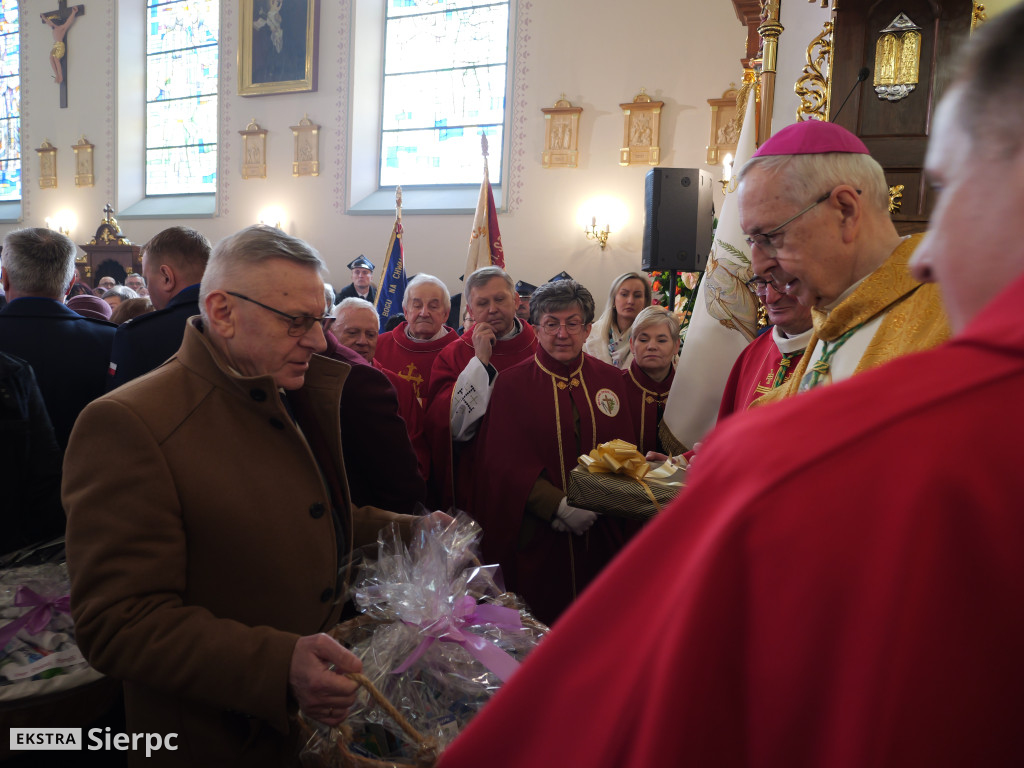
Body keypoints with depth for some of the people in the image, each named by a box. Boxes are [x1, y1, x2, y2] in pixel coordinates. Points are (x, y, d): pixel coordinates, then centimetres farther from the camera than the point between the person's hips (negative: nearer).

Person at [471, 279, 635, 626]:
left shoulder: (610, 379, 6)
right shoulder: (511, 384, -2)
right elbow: (506, 463, -7)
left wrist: (591, 504, -11)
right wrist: (560, 507, -18)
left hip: (599, 535, 3)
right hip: (537, 539, -2)